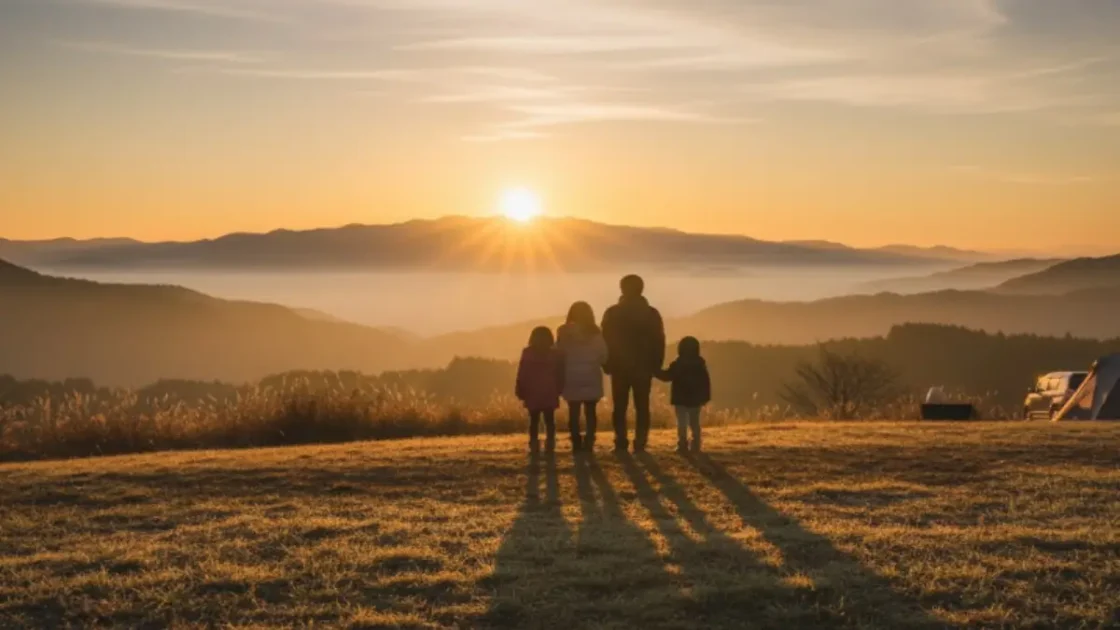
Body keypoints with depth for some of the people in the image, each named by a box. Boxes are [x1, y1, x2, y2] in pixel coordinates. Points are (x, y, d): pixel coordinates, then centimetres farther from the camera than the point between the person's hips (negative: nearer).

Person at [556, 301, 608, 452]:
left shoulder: (563, 333, -3)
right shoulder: (595, 332, -4)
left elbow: (558, 355, -4)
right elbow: (603, 356, -4)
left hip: (571, 378, 0)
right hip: (591, 378, 0)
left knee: (574, 412, 6)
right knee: (590, 412, 8)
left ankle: (577, 444, 2)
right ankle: (589, 443, 0)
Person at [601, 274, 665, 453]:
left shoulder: (612, 313, -3)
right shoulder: (652, 314, 0)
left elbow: (605, 341, -3)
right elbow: (659, 342, 1)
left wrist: (608, 365, 4)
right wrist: (656, 366, 5)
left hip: (619, 367, -1)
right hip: (643, 368, 1)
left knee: (620, 407, 6)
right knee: (642, 407, 5)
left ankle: (621, 444, 1)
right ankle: (640, 444, -1)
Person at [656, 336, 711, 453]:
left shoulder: (678, 364, -11)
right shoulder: (700, 363, 5)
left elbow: (667, 376, -8)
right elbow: (706, 381, 6)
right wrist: (705, 397, 12)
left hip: (681, 399, -4)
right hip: (695, 399, 4)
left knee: (682, 423, -3)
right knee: (694, 423, 11)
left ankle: (683, 445, -10)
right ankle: (695, 446, 9)